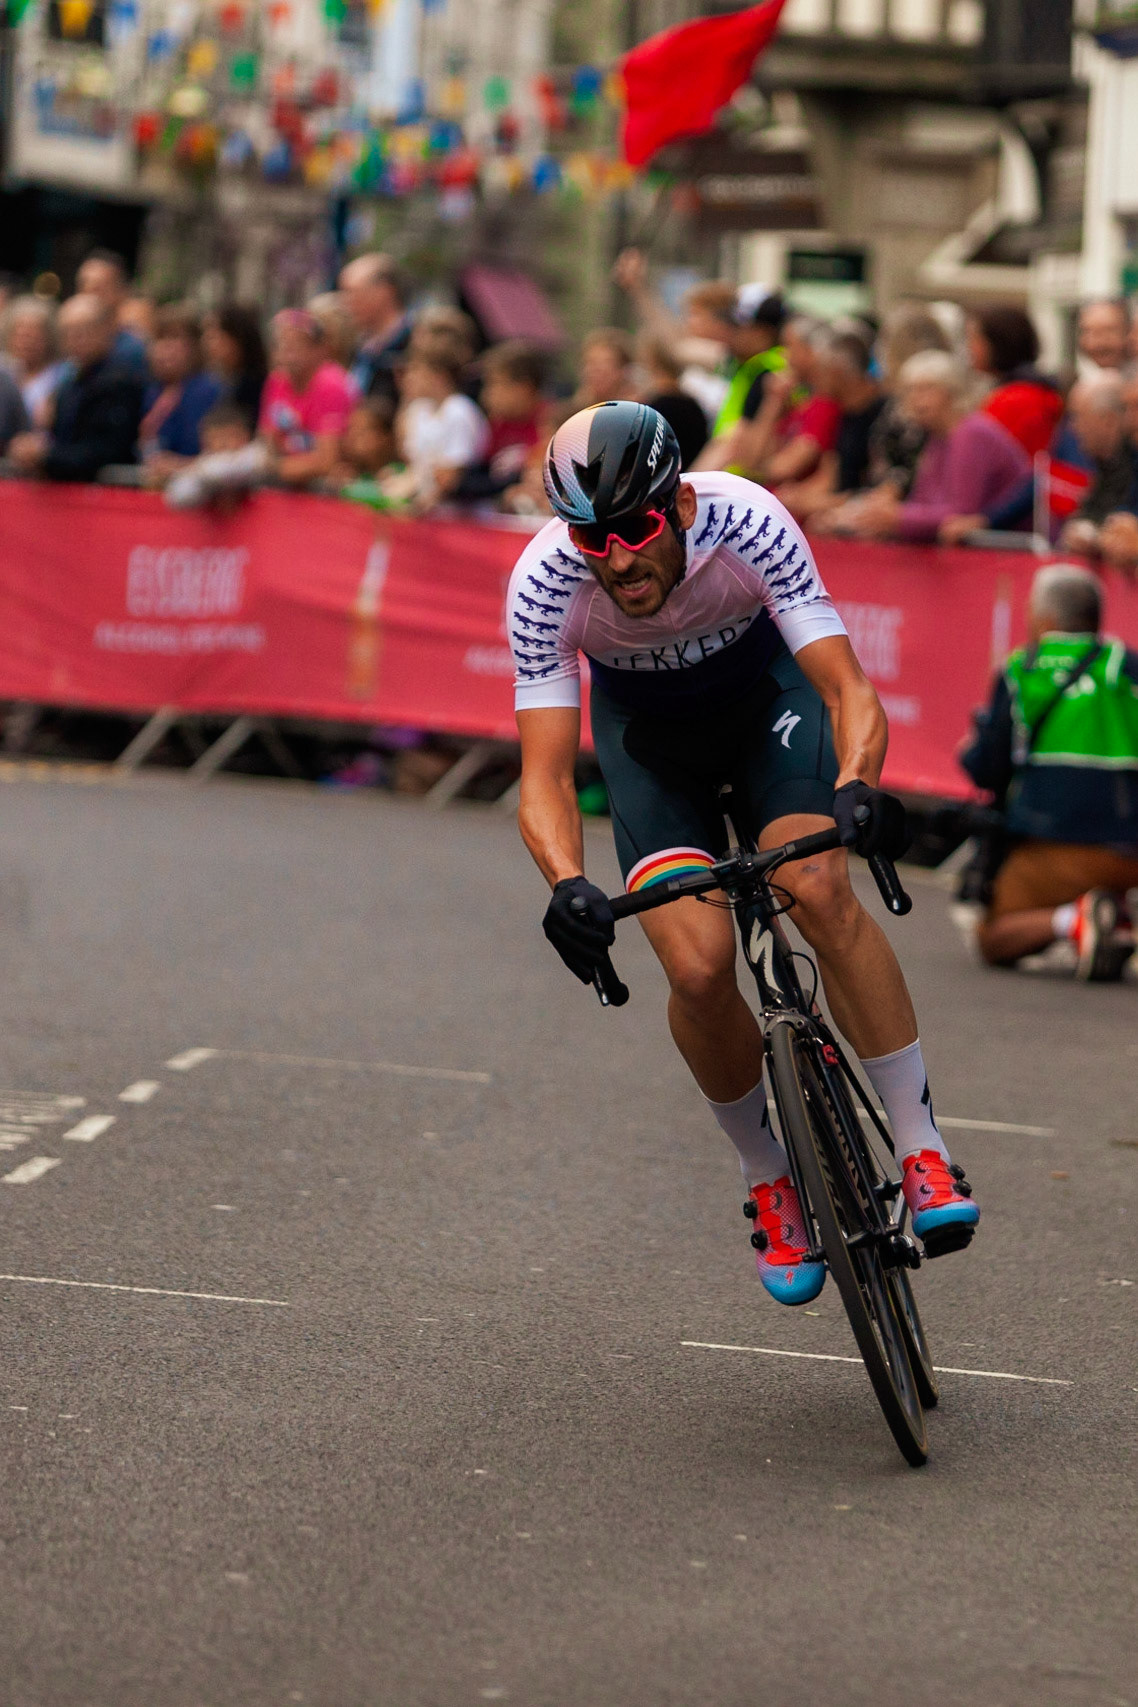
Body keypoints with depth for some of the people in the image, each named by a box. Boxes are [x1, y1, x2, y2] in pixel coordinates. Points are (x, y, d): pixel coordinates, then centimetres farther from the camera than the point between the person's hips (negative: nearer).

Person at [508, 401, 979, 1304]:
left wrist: (855, 786, -57)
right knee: (699, 966, -19)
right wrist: (567, 884, -51)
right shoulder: (543, 584, -32)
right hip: (645, 720, 1)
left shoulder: (746, 523, -35)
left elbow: (849, 690, -36)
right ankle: (768, 1179, 6)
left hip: (763, 682, -1)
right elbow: (546, 774, -32)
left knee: (819, 889, -29)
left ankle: (925, 1154, -20)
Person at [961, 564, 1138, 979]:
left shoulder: (1019, 673, 1)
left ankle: (1071, 919, -22)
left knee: (994, 940, 8)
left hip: (1060, 840, -4)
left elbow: (987, 770, 4)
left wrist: (971, 754, 27)